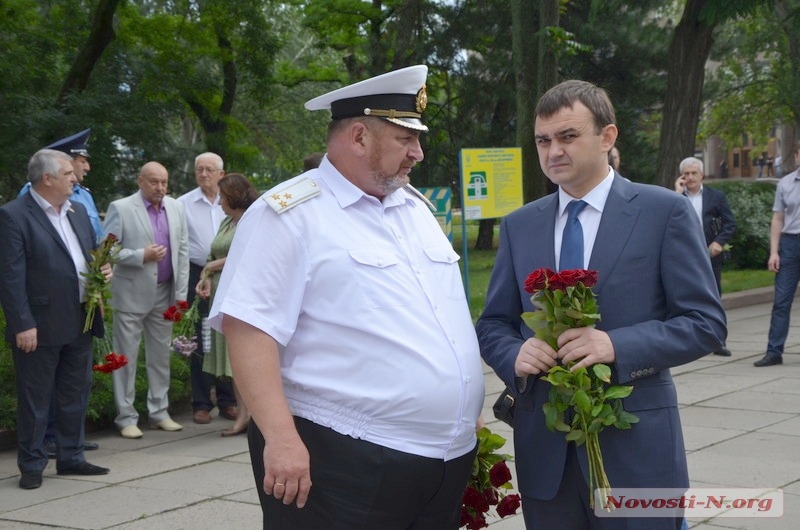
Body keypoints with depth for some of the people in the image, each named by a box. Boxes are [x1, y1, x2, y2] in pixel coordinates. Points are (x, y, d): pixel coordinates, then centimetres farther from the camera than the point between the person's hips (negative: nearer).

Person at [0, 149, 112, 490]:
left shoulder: (78, 212, 12)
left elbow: (91, 255, 23)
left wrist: (103, 270, 0)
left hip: (80, 322, 7)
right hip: (40, 326, -7)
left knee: (75, 394, 15)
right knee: (35, 398, 3)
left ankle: (70, 458, 27)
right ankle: (31, 466, 14)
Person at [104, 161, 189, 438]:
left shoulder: (176, 208, 7)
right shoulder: (120, 208, -6)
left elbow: (182, 251, 6)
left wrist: (181, 294, 2)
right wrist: (141, 256, -19)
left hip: (164, 293, 4)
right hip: (132, 293, -4)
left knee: (161, 355, 11)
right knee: (127, 356, 1)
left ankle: (159, 412, 21)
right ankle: (126, 417, 8)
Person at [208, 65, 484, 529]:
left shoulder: (416, 208, 15)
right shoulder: (291, 214, -9)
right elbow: (248, 329, -17)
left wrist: (466, 420, 19)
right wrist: (280, 437, -22)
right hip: (341, 464, -7)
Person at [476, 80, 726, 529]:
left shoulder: (666, 212, -3)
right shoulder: (519, 226, 9)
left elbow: (706, 322, -6)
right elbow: (493, 323, 12)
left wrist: (617, 345, -21)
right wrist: (516, 354, -11)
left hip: (635, 443, -3)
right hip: (543, 445, 3)